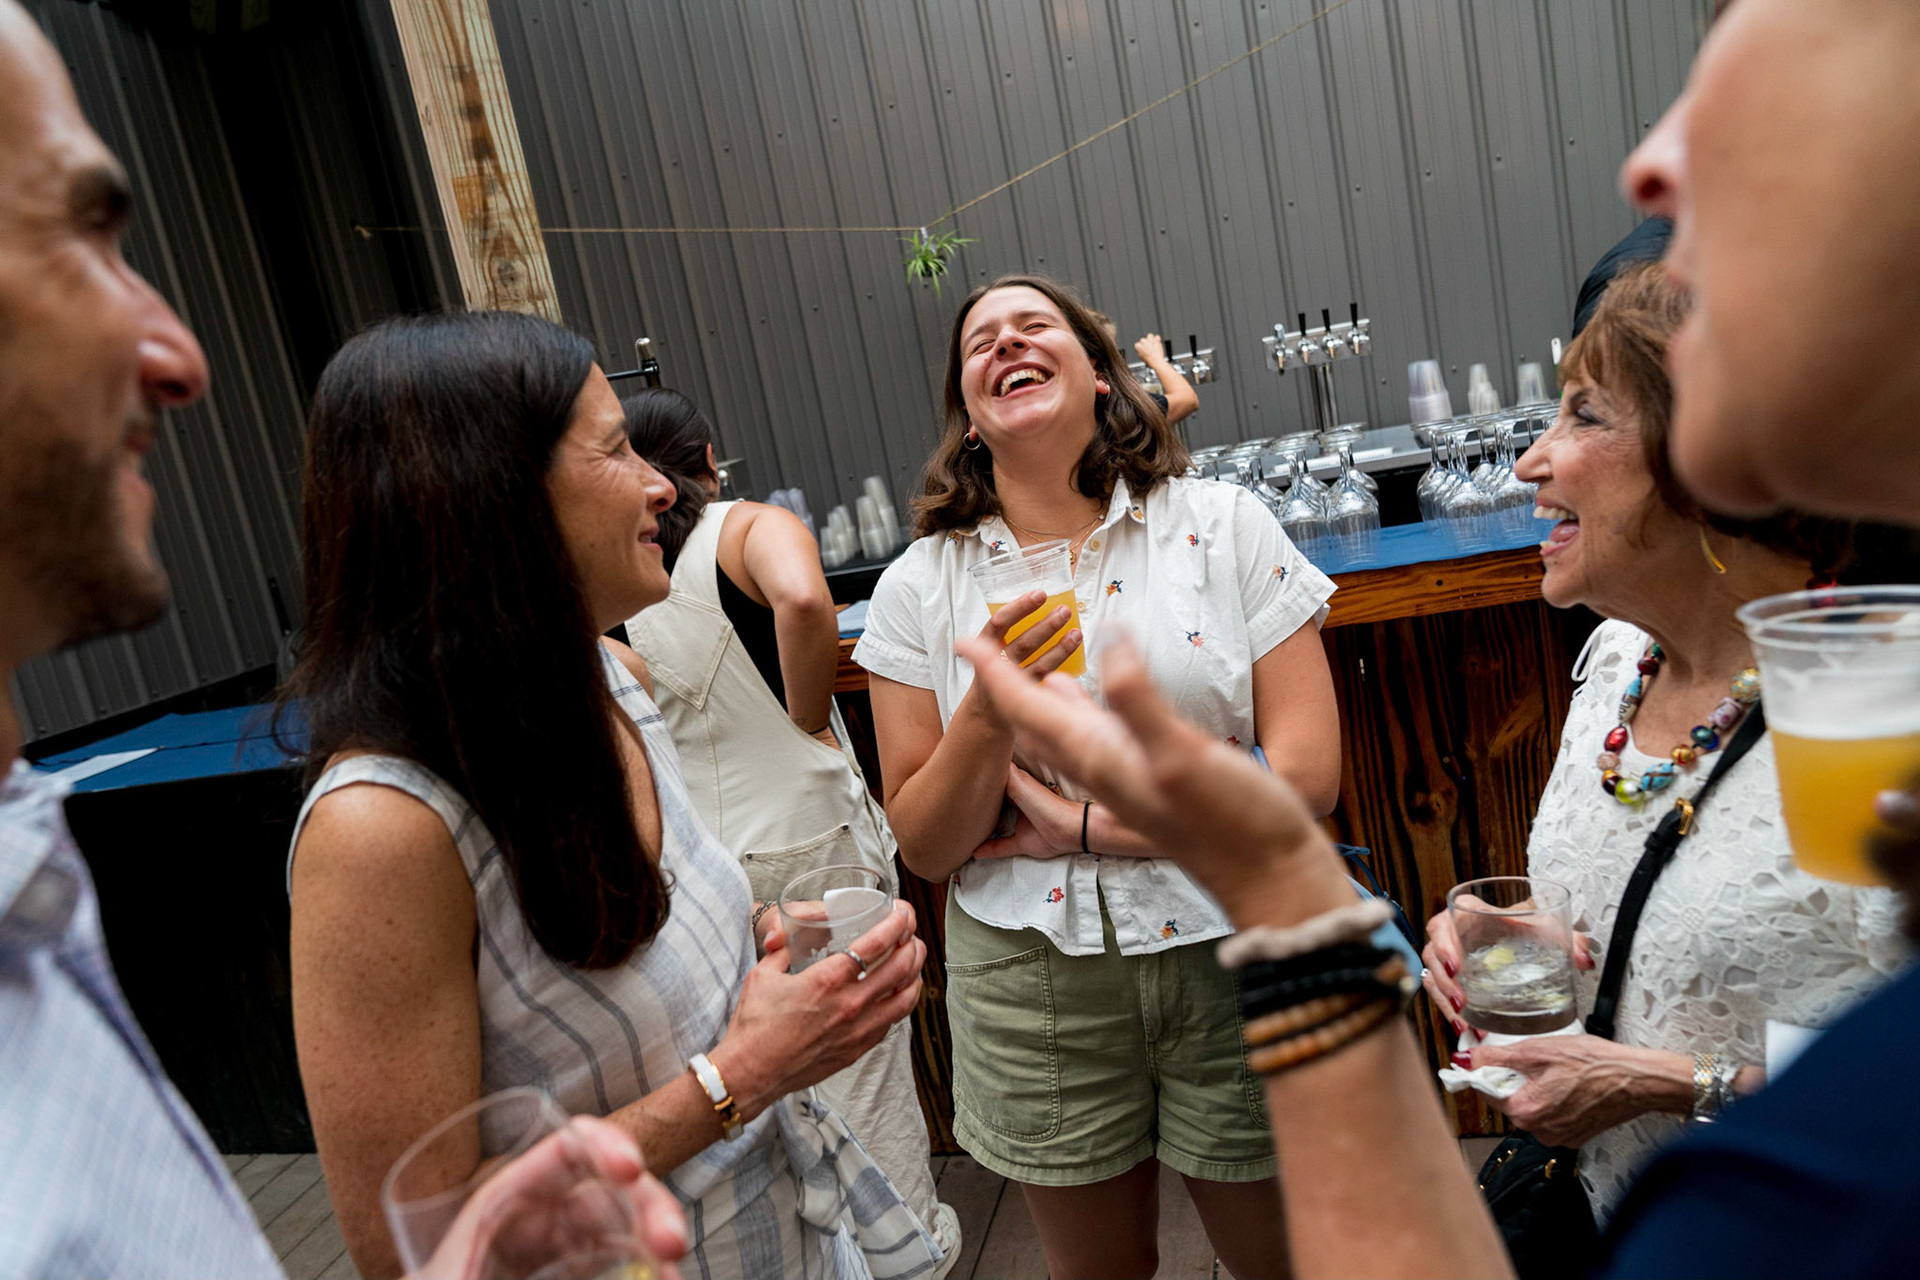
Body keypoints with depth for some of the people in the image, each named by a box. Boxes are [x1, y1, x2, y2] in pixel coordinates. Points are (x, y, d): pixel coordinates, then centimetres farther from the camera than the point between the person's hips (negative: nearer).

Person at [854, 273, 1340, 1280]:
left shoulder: (1225, 526, -5)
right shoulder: (917, 589, -3)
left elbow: (1306, 770, -10)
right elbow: (925, 848, -3)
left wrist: (1085, 824, -13)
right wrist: (988, 710, -21)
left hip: (1232, 958, -1)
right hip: (1031, 981, 1)